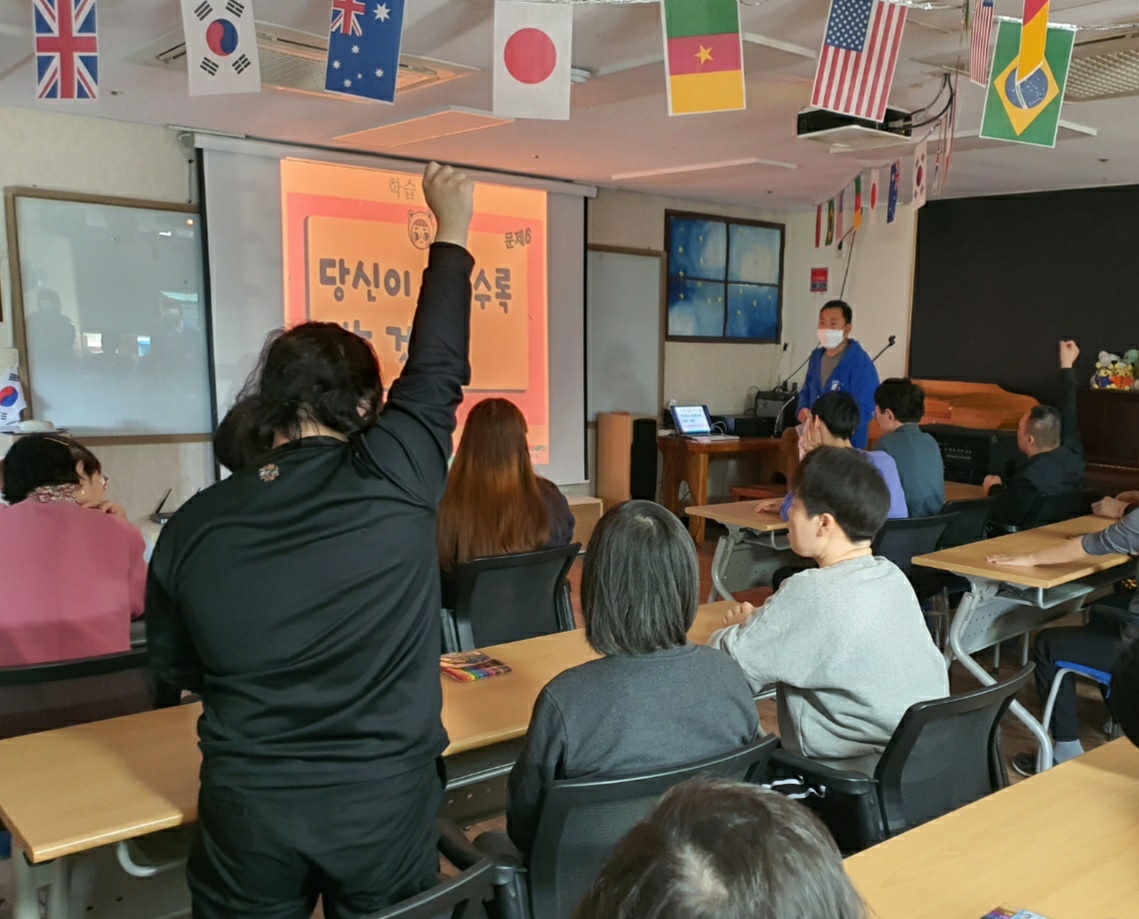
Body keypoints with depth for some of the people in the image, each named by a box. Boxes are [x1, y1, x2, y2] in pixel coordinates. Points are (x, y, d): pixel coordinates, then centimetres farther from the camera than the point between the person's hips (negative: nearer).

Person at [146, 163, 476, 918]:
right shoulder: (392, 479, -16)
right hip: (387, 796, -1)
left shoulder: (192, 526, -6)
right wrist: (452, 230, 10)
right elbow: (438, 370, -1)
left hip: (247, 803, 2)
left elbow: (176, 669, 8)